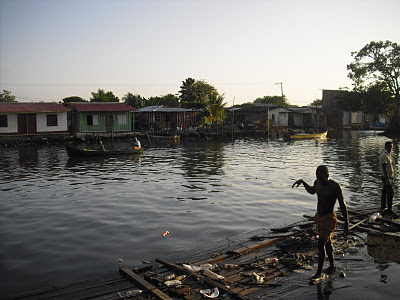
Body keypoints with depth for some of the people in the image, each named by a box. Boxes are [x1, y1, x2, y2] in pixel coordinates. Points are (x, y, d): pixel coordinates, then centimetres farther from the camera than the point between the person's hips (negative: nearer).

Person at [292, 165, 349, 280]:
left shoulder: (335, 187, -19)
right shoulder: (317, 182, 0)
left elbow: (343, 205, -13)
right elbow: (312, 191, 24)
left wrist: (346, 223, -12)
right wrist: (302, 181, 13)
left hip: (329, 219, -7)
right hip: (319, 217, 7)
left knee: (321, 245, -10)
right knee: (327, 243, 20)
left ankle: (319, 272, -1)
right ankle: (332, 265, 36)